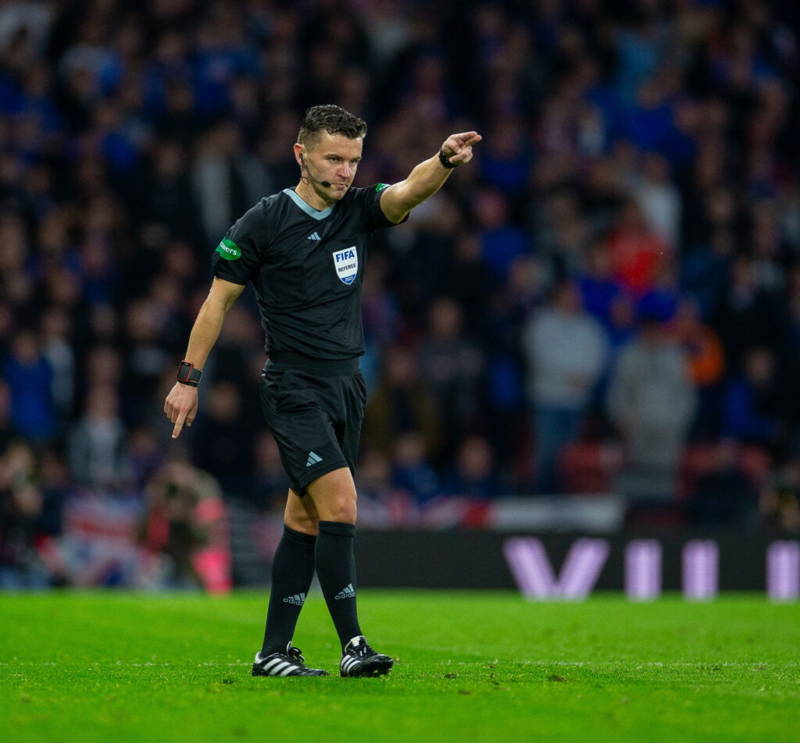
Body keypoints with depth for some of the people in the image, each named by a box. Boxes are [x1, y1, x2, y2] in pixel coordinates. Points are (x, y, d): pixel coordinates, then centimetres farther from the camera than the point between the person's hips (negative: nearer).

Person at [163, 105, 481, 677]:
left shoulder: (358, 210, 6)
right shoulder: (264, 222, -6)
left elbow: (410, 191, -13)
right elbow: (220, 298, 0)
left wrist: (446, 160, -35)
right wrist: (189, 378, -2)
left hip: (346, 387, 6)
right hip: (294, 388, -6)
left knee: (306, 519, 9)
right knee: (340, 502, -18)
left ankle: (274, 651, 14)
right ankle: (352, 646, -18)